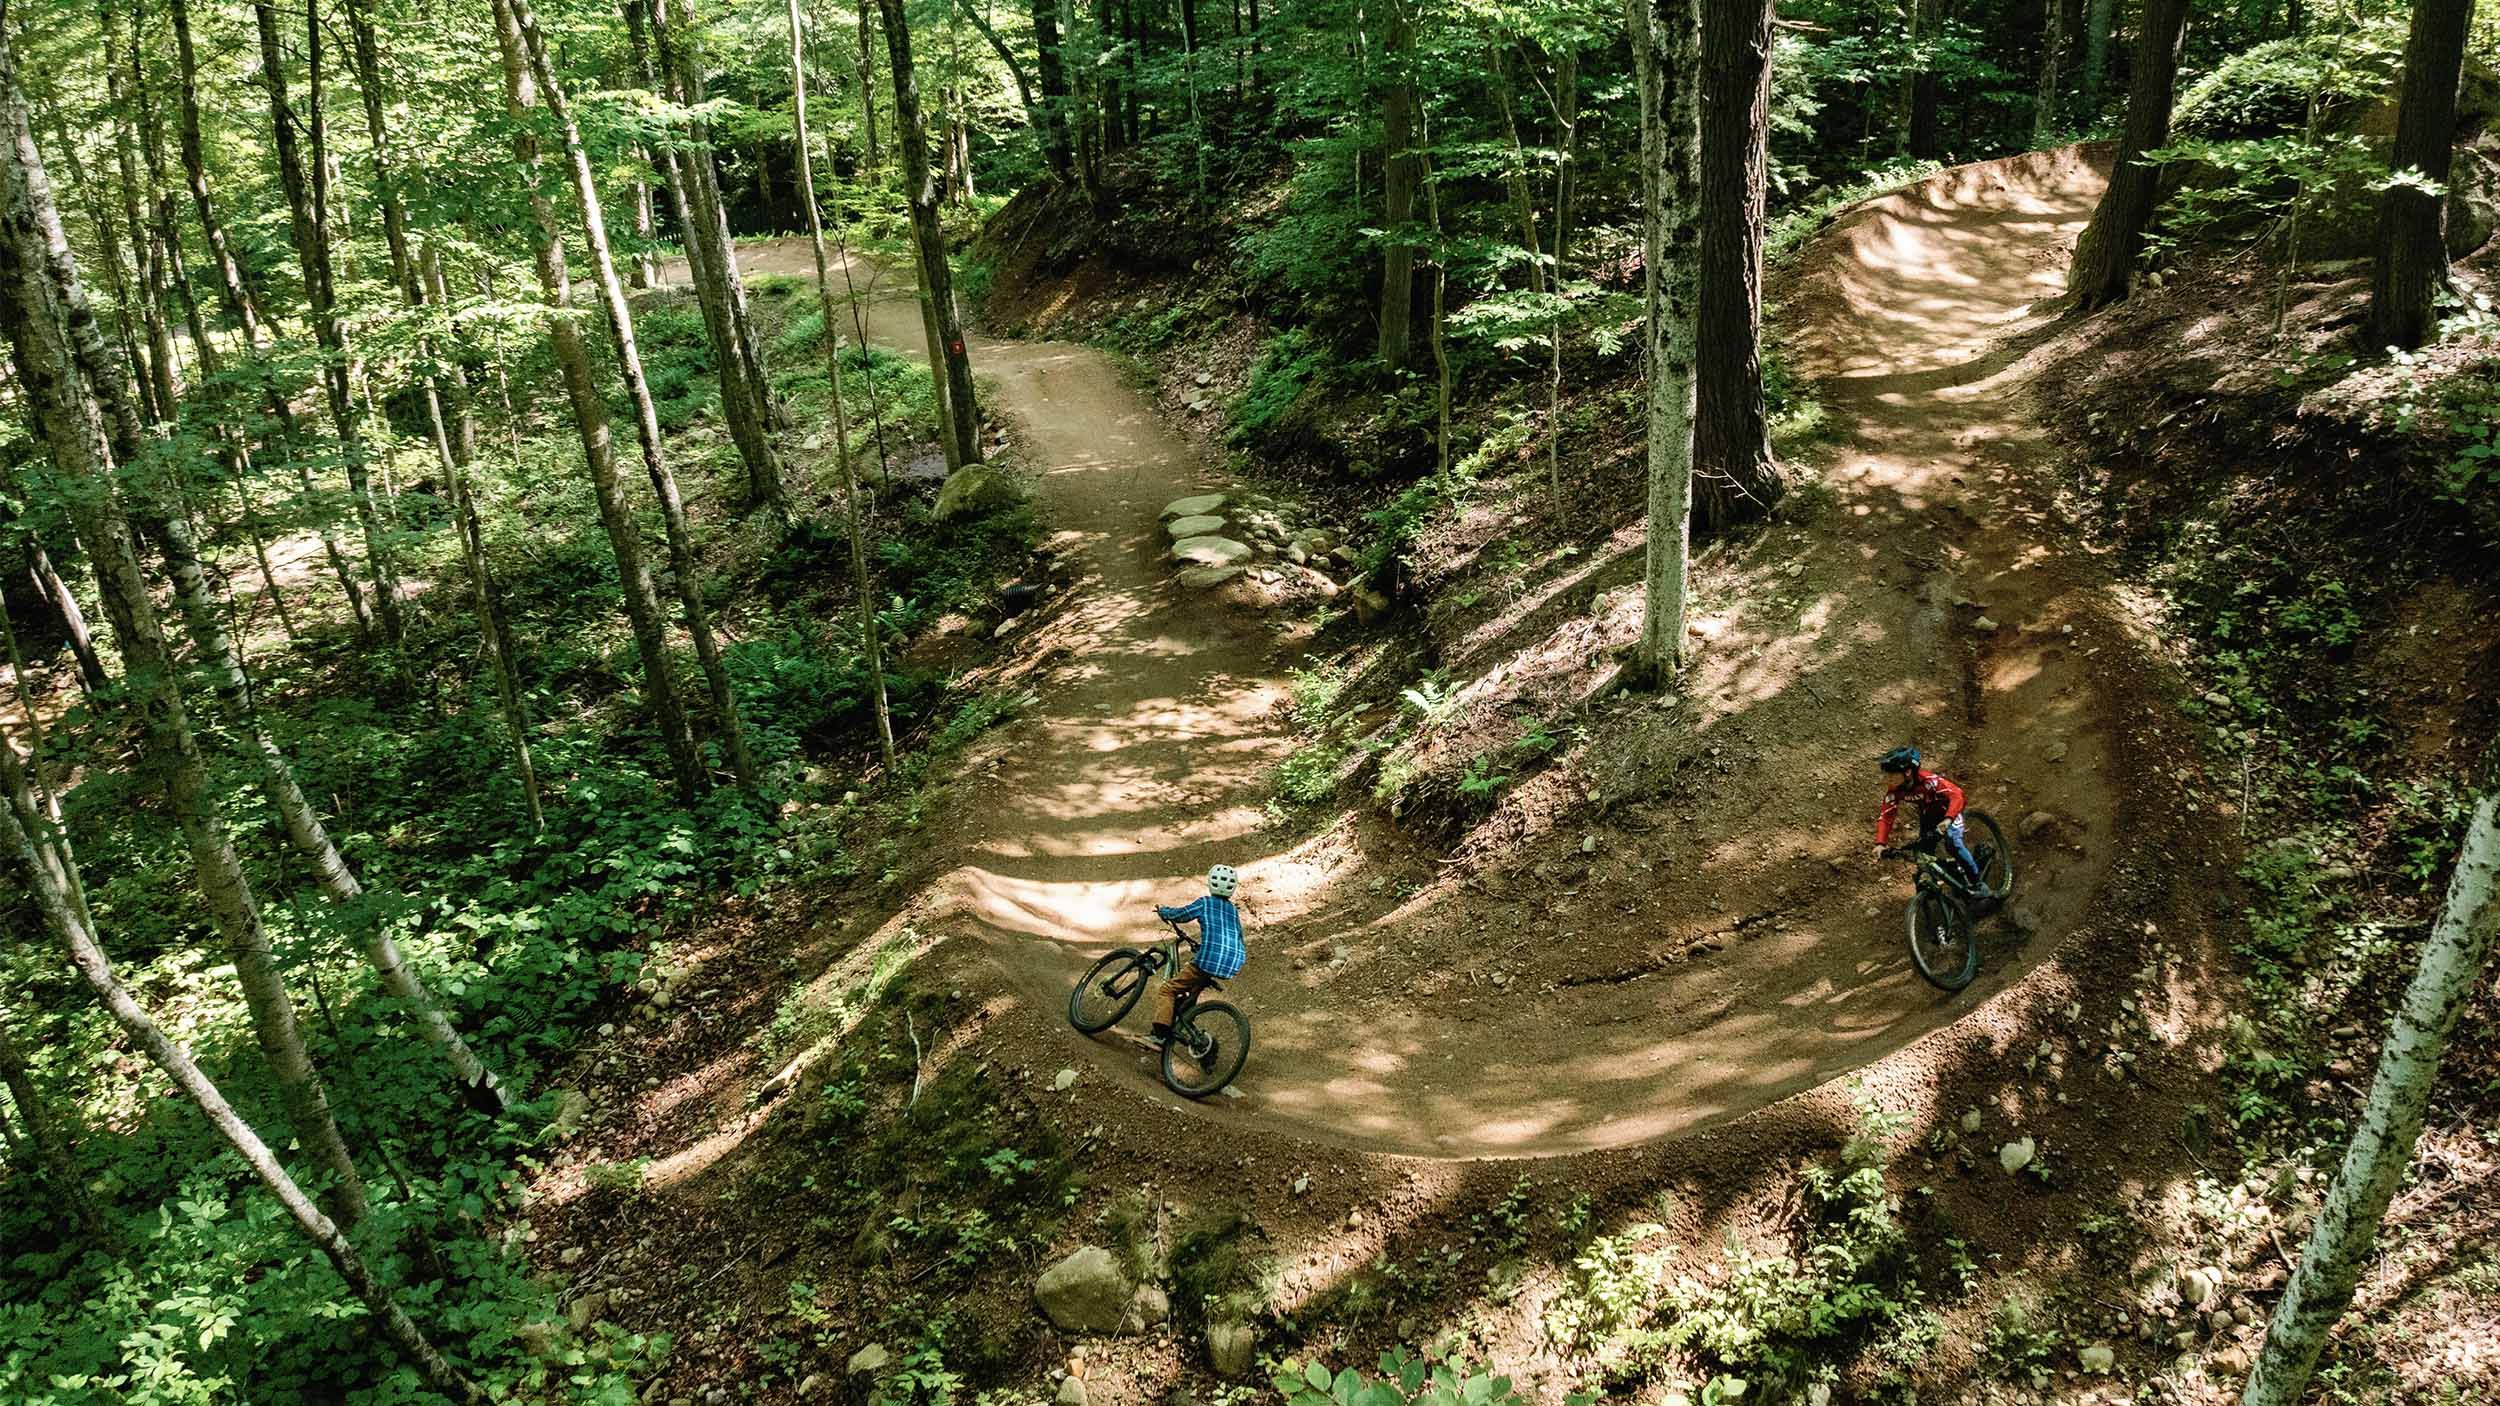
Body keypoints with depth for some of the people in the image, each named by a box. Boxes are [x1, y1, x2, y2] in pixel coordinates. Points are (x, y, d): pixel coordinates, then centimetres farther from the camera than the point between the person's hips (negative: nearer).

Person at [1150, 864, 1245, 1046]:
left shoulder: (1205, 903, 6)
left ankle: (1162, 1031, -21)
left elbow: (1180, 915, 4)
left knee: (1168, 990, -2)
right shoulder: (1233, 910, 22)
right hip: (1233, 965, 6)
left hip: (1208, 961, -6)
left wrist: (1161, 910, 24)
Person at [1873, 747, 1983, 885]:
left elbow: (1956, 794, -39)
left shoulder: (1929, 780, -34)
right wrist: (1880, 843, -31)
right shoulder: (1894, 792, -19)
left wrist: (1948, 819, -54)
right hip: (1928, 818, 5)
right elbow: (1885, 817, -17)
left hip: (1948, 813, -5)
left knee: (1953, 844, -24)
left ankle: (1977, 882, -10)